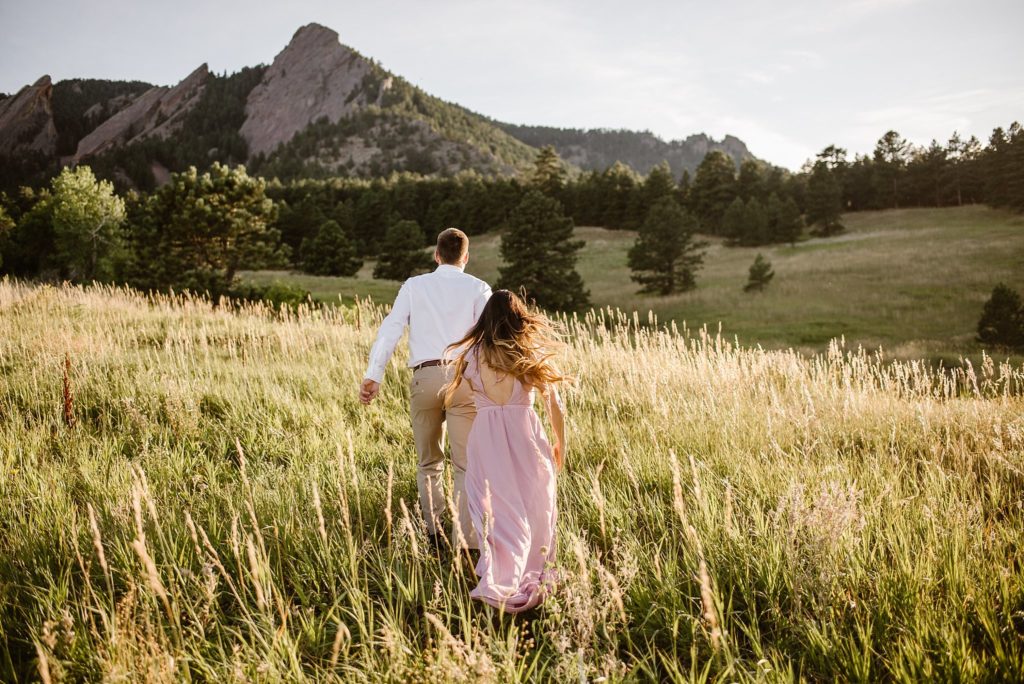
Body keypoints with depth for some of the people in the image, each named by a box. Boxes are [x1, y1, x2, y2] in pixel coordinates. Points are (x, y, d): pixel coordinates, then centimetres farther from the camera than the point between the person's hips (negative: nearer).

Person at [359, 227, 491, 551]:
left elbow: (390, 328, 2)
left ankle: (434, 534, 19)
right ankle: (463, 542, -1)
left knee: (428, 463, 16)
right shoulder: (478, 288, 9)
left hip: (425, 377, 2)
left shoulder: (414, 285, 13)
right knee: (465, 464, 3)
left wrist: (373, 375, -3)